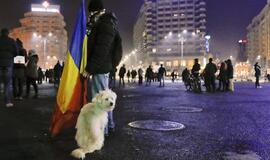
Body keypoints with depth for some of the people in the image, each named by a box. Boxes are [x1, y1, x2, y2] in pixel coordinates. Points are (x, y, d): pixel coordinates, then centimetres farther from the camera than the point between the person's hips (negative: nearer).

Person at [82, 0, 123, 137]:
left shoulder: (105, 25, -13)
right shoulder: (105, 24, 19)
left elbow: (101, 50, -22)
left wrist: (89, 68, -21)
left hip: (100, 67, -11)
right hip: (103, 66, 11)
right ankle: (109, 125, 28)